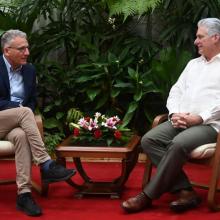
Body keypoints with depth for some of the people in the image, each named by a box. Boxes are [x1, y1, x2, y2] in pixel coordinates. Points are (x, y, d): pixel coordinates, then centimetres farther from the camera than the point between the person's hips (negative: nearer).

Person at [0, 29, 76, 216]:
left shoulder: (29, 70, 9)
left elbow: (33, 100, 14)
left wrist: (24, 117, -6)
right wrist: (19, 109, -20)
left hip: (16, 123, 4)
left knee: (21, 136, -34)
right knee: (24, 112, -33)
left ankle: (24, 193, -39)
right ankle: (46, 165, -34)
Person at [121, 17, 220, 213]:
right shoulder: (193, 64, 24)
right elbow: (176, 91, 18)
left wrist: (199, 118, -18)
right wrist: (175, 114, -2)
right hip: (181, 121, 7)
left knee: (178, 144, -34)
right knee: (149, 140, -17)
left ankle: (148, 195, -21)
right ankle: (185, 191, -21)